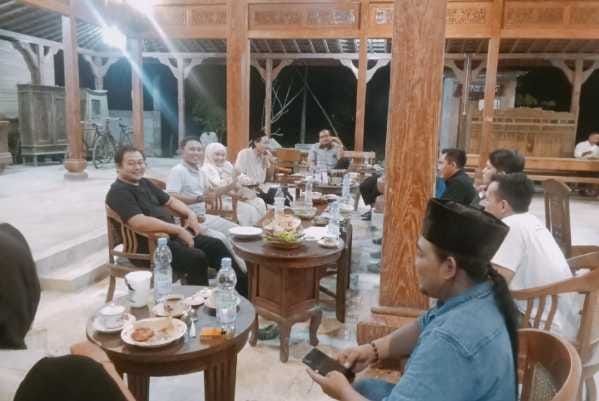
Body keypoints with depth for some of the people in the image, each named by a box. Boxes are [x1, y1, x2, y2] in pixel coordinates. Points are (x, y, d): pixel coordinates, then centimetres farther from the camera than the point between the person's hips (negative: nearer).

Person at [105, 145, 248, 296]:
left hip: (171, 234, 9)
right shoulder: (119, 192, -13)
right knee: (197, 258, -27)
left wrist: (191, 215, 4)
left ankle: (243, 288, 7)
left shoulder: (144, 183, 16)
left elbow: (170, 201, 24)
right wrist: (179, 229, -25)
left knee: (215, 245, 0)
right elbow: (140, 223, -27)